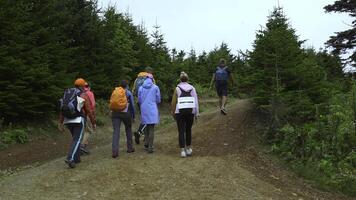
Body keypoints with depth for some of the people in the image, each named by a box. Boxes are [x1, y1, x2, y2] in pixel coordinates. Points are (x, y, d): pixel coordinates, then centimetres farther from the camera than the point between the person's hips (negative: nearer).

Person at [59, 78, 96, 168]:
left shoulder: (67, 94, 12)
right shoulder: (84, 96, -6)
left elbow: (63, 109, 10)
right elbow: (89, 111, -8)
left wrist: (61, 122, 12)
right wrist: (93, 123, -1)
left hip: (68, 120, 6)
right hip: (78, 120, -6)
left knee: (76, 138, 21)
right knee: (76, 140, -4)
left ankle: (76, 158, 21)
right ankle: (70, 159, -21)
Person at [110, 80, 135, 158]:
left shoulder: (114, 91, 9)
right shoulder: (128, 93, 2)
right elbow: (132, 105, 3)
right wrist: (133, 116, 11)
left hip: (115, 113, 2)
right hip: (125, 113, -1)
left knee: (116, 131, -3)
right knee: (128, 129, 17)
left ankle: (115, 151, -13)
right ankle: (130, 148, 26)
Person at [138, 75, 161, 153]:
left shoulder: (141, 88, 5)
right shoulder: (155, 87, -2)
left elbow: (139, 100, 10)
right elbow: (158, 100, 1)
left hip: (144, 110, 3)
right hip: (152, 110, -3)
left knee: (147, 126, 20)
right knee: (151, 128, -2)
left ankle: (146, 144, 23)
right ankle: (150, 147, -4)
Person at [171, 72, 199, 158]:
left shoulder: (177, 88, -3)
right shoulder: (192, 88, 4)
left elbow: (174, 101, -2)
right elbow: (196, 101, 2)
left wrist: (173, 112, 8)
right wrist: (197, 113, 7)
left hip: (180, 112, -2)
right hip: (190, 111, 3)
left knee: (181, 131, 1)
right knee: (188, 130, 17)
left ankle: (182, 150, -2)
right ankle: (188, 148, 26)